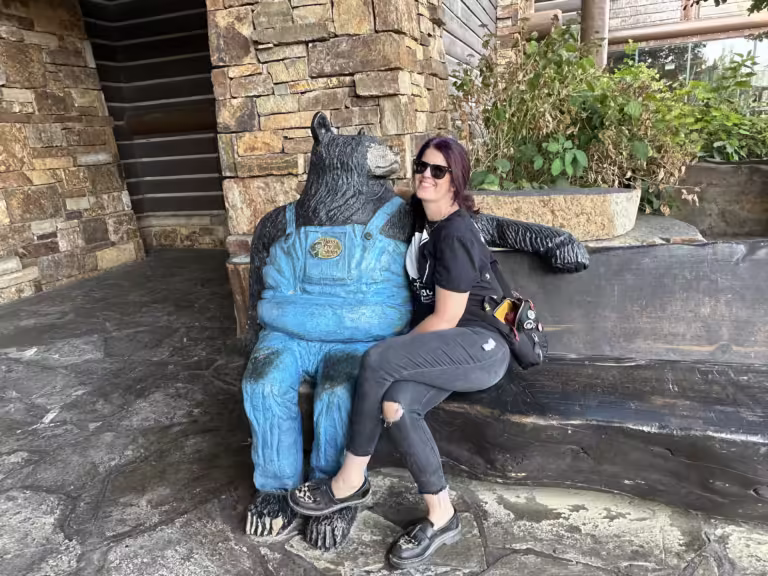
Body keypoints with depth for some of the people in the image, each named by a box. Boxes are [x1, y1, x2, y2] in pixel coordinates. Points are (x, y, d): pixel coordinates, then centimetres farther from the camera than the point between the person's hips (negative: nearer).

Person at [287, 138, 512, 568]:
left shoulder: (455, 234, -17)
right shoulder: (421, 213, 9)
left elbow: (445, 318, -17)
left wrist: (393, 353, -7)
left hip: (482, 346, -8)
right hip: (450, 350, 8)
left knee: (378, 361, -28)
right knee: (394, 404, -22)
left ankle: (350, 483, -10)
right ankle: (441, 517, -8)